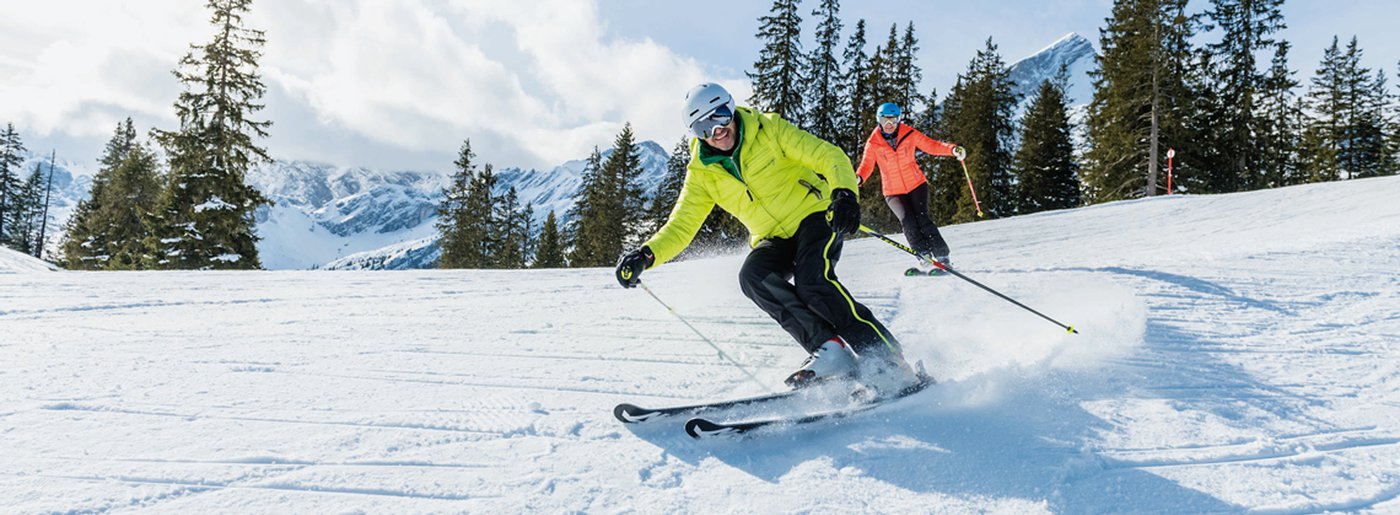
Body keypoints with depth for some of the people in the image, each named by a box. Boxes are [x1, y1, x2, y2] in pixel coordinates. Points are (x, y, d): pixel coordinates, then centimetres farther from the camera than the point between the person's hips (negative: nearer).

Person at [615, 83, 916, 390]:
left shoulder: (768, 129, -9)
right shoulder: (701, 174, 0)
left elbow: (829, 156, -14)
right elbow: (680, 227, -2)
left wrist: (844, 192, -35)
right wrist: (646, 255, -22)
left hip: (814, 213, -4)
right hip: (774, 239, 4)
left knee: (812, 280, -31)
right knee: (752, 276, -28)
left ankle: (885, 358, -23)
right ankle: (830, 348, -27)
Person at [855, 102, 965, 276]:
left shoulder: (909, 134, -5)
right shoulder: (873, 143, -5)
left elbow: (931, 145, -3)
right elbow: (866, 166, -7)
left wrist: (952, 149, -19)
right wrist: (858, 178, -28)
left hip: (916, 185, 0)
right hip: (893, 192, 1)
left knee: (922, 218, -18)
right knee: (908, 221, -19)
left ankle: (942, 257, -13)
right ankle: (926, 261, -18)